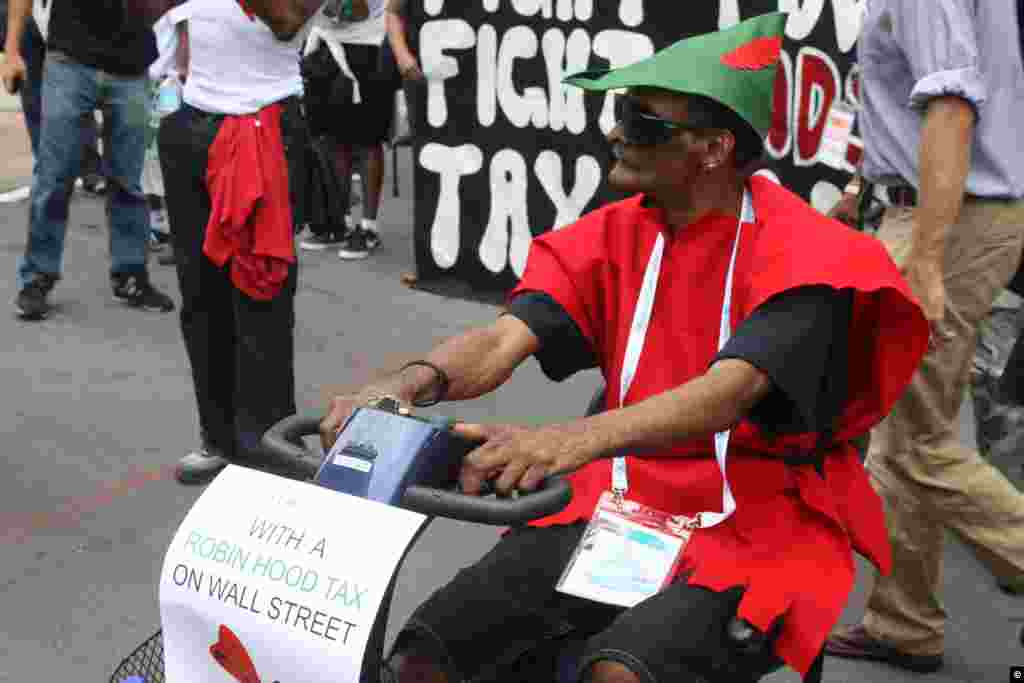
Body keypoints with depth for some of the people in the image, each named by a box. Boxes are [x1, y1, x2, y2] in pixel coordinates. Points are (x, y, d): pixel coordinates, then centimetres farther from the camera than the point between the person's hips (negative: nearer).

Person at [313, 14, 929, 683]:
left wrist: (573, 440, -46)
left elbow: (731, 389, -30)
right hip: (622, 501, 5)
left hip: (754, 527, -4)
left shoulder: (801, 255, -13)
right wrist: (412, 383, -30)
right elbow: (506, 338, -8)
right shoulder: (617, 234, 4)